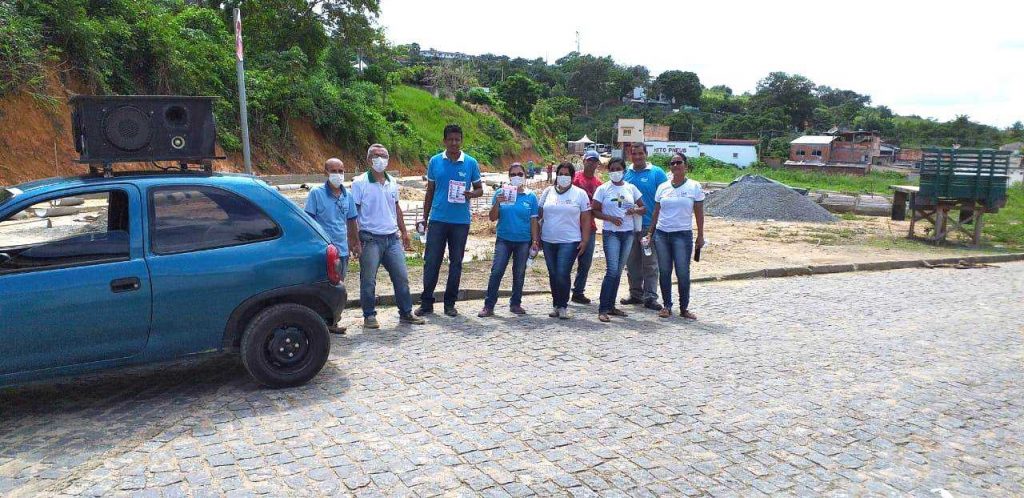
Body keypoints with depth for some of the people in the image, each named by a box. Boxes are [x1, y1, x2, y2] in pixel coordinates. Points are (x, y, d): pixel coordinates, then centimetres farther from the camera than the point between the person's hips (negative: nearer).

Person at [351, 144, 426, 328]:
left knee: (401, 277, 7)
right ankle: (369, 316, 14)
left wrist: (404, 232, 18)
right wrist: (355, 240, -13)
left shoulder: (392, 183, 11)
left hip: (392, 238, 5)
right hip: (370, 239, -5)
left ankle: (406, 313, 18)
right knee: (368, 280, 1)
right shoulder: (360, 183, -5)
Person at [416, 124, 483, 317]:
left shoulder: (471, 163, 2)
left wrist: (471, 194, -14)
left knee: (456, 262, 6)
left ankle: (450, 303, 17)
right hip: (438, 219, 0)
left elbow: (480, 189, 9)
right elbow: (430, 191, 12)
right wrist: (424, 217, 10)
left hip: (461, 221, 0)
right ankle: (426, 303, 8)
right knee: (431, 261, -1)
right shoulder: (435, 161, 5)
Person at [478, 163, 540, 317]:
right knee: (496, 272, -6)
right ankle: (489, 306, -1)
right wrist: (497, 203, -16)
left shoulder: (531, 196, 2)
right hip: (503, 240, -1)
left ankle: (515, 304, 22)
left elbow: (533, 221, 5)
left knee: (519, 274, 10)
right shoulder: (501, 192, 0)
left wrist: (535, 241, 2)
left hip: (523, 241, 1)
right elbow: (492, 218, 0)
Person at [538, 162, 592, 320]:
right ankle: (556, 305, 21)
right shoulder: (548, 192, 9)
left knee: (563, 274, -11)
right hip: (548, 241, 4)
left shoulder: (580, 194, 2)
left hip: (569, 242, -3)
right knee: (553, 275, 9)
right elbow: (539, 215, 11)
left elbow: (585, 220, 2)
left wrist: (585, 240, -5)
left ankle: (563, 306, 5)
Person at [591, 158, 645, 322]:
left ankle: (611, 306, 17)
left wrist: (635, 210, -10)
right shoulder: (603, 189, 0)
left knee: (618, 271, 8)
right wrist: (611, 218, -15)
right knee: (612, 270, -14)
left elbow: (643, 208, 12)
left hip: (628, 233, 4)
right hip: (611, 233, -4)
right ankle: (603, 309, -8)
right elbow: (594, 211, -2)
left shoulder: (631, 188, 8)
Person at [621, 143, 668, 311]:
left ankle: (650, 297, 4)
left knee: (650, 264, -1)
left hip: (649, 226, -4)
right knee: (632, 263, 12)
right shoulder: (625, 173, 9)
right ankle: (635, 294, 23)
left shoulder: (657, 173, -2)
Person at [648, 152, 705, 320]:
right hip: (661, 234, 3)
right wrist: (650, 232, 7)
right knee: (664, 272, 6)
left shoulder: (694, 187, 0)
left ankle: (684, 308, 9)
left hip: (683, 234, -3)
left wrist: (700, 235, 1)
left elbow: (699, 213, 2)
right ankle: (667, 306, 15)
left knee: (683, 273, -2)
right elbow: (656, 212, 12)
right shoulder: (663, 187, 8)